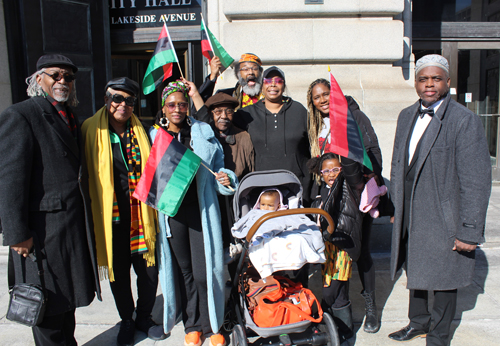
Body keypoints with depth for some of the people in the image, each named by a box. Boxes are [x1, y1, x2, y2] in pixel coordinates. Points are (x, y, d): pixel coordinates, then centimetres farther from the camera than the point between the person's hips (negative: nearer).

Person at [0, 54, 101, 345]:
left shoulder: (71, 118, 14)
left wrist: (87, 221, 11)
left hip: (74, 227, 8)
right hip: (43, 230, -7)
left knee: (68, 296, 20)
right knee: (49, 303, 7)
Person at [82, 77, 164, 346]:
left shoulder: (140, 132, 8)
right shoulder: (92, 130, -2)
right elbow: (86, 175, -1)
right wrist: (92, 211, -6)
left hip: (140, 215, 2)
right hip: (111, 217, -2)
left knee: (149, 271, 7)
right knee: (118, 273, 11)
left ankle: (144, 318, 31)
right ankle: (126, 321, 34)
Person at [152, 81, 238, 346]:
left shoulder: (202, 132, 6)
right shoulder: (154, 135, 7)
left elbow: (218, 165, 9)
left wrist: (226, 179, -11)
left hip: (201, 209, -1)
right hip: (172, 211, 1)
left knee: (204, 272, -2)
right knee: (183, 270, 11)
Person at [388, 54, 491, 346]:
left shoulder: (466, 121, -14)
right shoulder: (406, 116, 8)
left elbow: (476, 182, -16)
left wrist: (470, 231, -17)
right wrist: (396, 206, 15)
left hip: (444, 218, -6)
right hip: (410, 216, 6)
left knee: (443, 278, 10)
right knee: (415, 271, 20)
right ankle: (419, 322, 43)